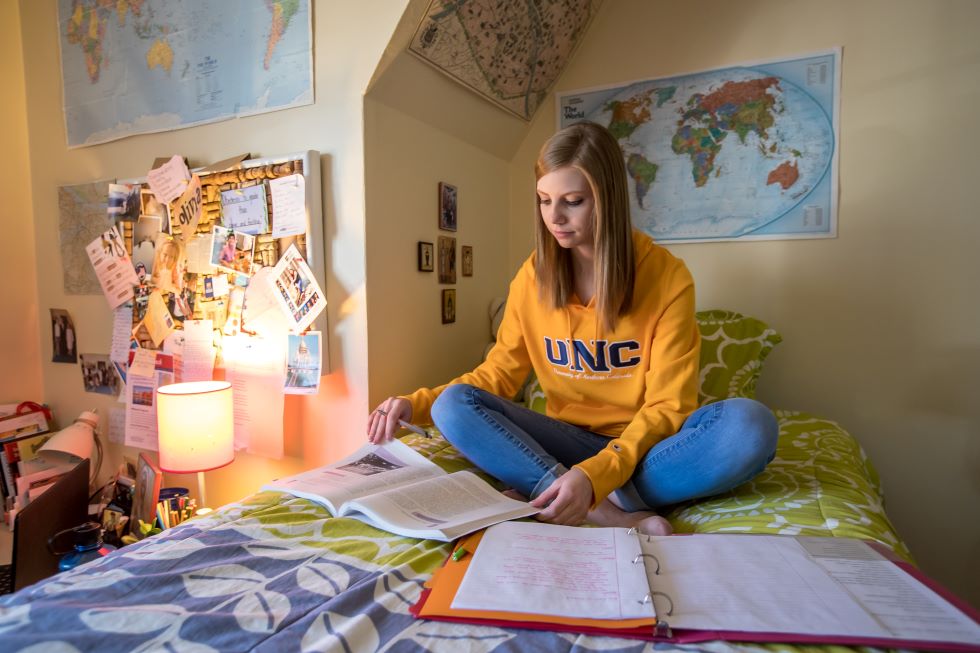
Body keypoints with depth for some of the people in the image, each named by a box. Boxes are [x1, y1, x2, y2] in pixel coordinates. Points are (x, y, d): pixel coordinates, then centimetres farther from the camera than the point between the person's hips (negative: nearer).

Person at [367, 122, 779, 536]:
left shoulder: (667, 276, -10)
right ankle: (615, 514, -30)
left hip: (648, 446, -1)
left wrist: (597, 474, -30)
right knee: (453, 404, -19)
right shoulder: (533, 276, -1)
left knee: (750, 424, -31)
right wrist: (417, 405, -11)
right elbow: (498, 373, 5)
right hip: (571, 442, 2)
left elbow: (668, 405, -13)